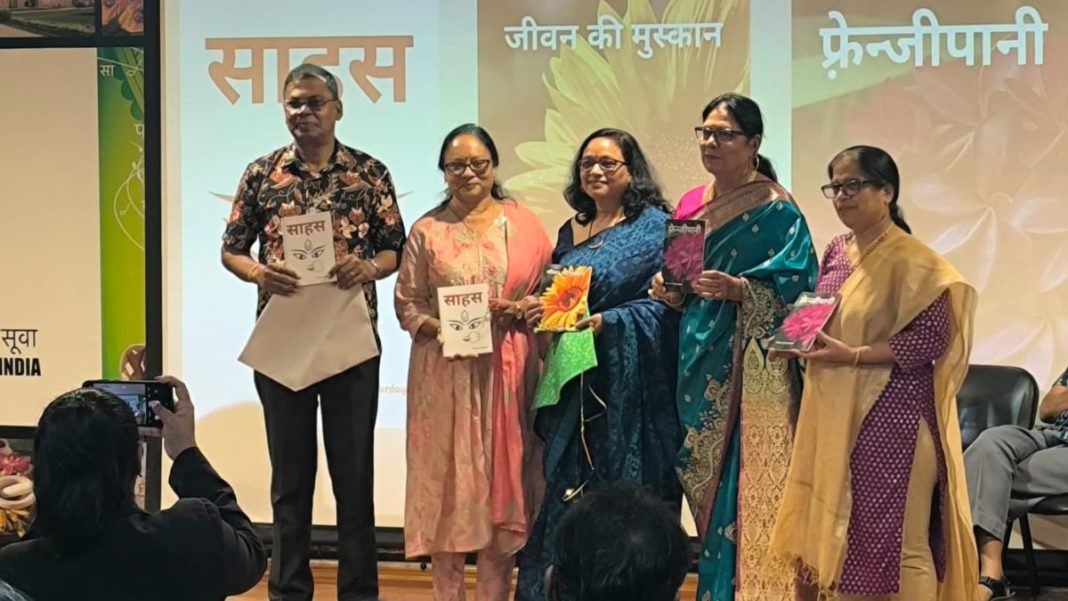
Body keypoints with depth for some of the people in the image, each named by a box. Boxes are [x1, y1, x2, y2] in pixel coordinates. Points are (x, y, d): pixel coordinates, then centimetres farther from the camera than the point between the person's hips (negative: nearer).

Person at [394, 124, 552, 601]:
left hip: (507, 370, 0)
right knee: (446, 477, 2)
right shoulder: (427, 230, 4)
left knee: (502, 476, 3)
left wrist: (519, 309, -12)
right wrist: (437, 328, -14)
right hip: (446, 370, 0)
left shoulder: (523, 223, 4)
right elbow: (407, 302, 4)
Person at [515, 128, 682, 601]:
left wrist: (602, 323, -21)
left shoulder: (654, 226, -2)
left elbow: (664, 304, -10)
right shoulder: (570, 233, 16)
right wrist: (539, 312, -1)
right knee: (568, 498, 6)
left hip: (629, 388, -6)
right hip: (573, 388, 6)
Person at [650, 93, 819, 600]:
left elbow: (794, 289, -12)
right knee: (708, 487, 9)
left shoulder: (775, 211, -6)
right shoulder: (691, 205, 14)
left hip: (750, 369, -6)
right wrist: (670, 293, -1)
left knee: (744, 485, -8)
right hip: (699, 366, 7)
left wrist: (738, 289, -25)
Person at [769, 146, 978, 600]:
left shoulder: (911, 261, -11)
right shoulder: (836, 253, 12)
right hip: (836, 414, 8)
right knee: (842, 530, 11)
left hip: (891, 415, -8)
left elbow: (933, 338, -17)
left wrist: (853, 355, -21)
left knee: (897, 540, -4)